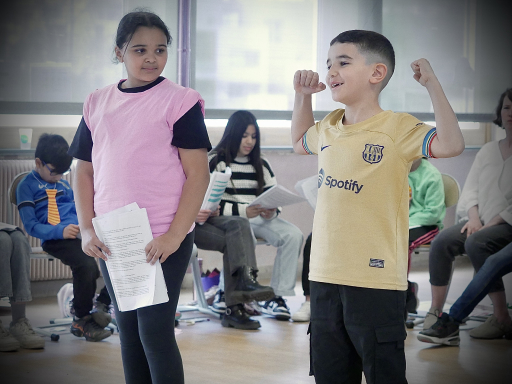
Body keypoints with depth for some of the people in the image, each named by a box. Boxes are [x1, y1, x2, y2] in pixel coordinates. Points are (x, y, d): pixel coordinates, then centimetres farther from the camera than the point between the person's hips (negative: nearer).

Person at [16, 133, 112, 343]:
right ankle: (82, 319, -16)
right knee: (86, 264, -36)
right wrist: (61, 231, -18)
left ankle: (102, 304, -8)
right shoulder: (27, 186, 6)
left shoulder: (64, 185, 28)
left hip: (79, 233, 6)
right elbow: (31, 226, -3)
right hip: (55, 239, -6)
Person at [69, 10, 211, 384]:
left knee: (155, 331, -3)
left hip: (163, 243, -5)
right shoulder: (97, 104, 8)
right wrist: (87, 229, 1)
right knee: (127, 329, 12)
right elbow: (85, 171, 12)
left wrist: (174, 235, -17)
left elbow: (198, 174, -10)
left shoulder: (178, 102, -6)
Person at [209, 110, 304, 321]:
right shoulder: (216, 162, 1)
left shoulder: (261, 165, 19)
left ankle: (277, 296, -20)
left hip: (260, 218, 5)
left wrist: (271, 211, -10)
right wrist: (243, 211, -22)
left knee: (293, 235, -22)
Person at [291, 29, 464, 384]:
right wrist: (303, 95, 21)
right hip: (325, 275, 7)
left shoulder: (398, 127, -9)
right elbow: (300, 142, 34)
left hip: (376, 278, -7)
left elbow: (451, 145, -25)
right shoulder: (328, 129, 11)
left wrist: (432, 84, -21)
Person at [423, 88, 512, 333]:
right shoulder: (488, 150, 17)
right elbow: (471, 188, 15)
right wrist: (474, 218, -3)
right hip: (482, 222, 6)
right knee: (441, 242, -19)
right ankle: (435, 311, -13)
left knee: (476, 243, -34)